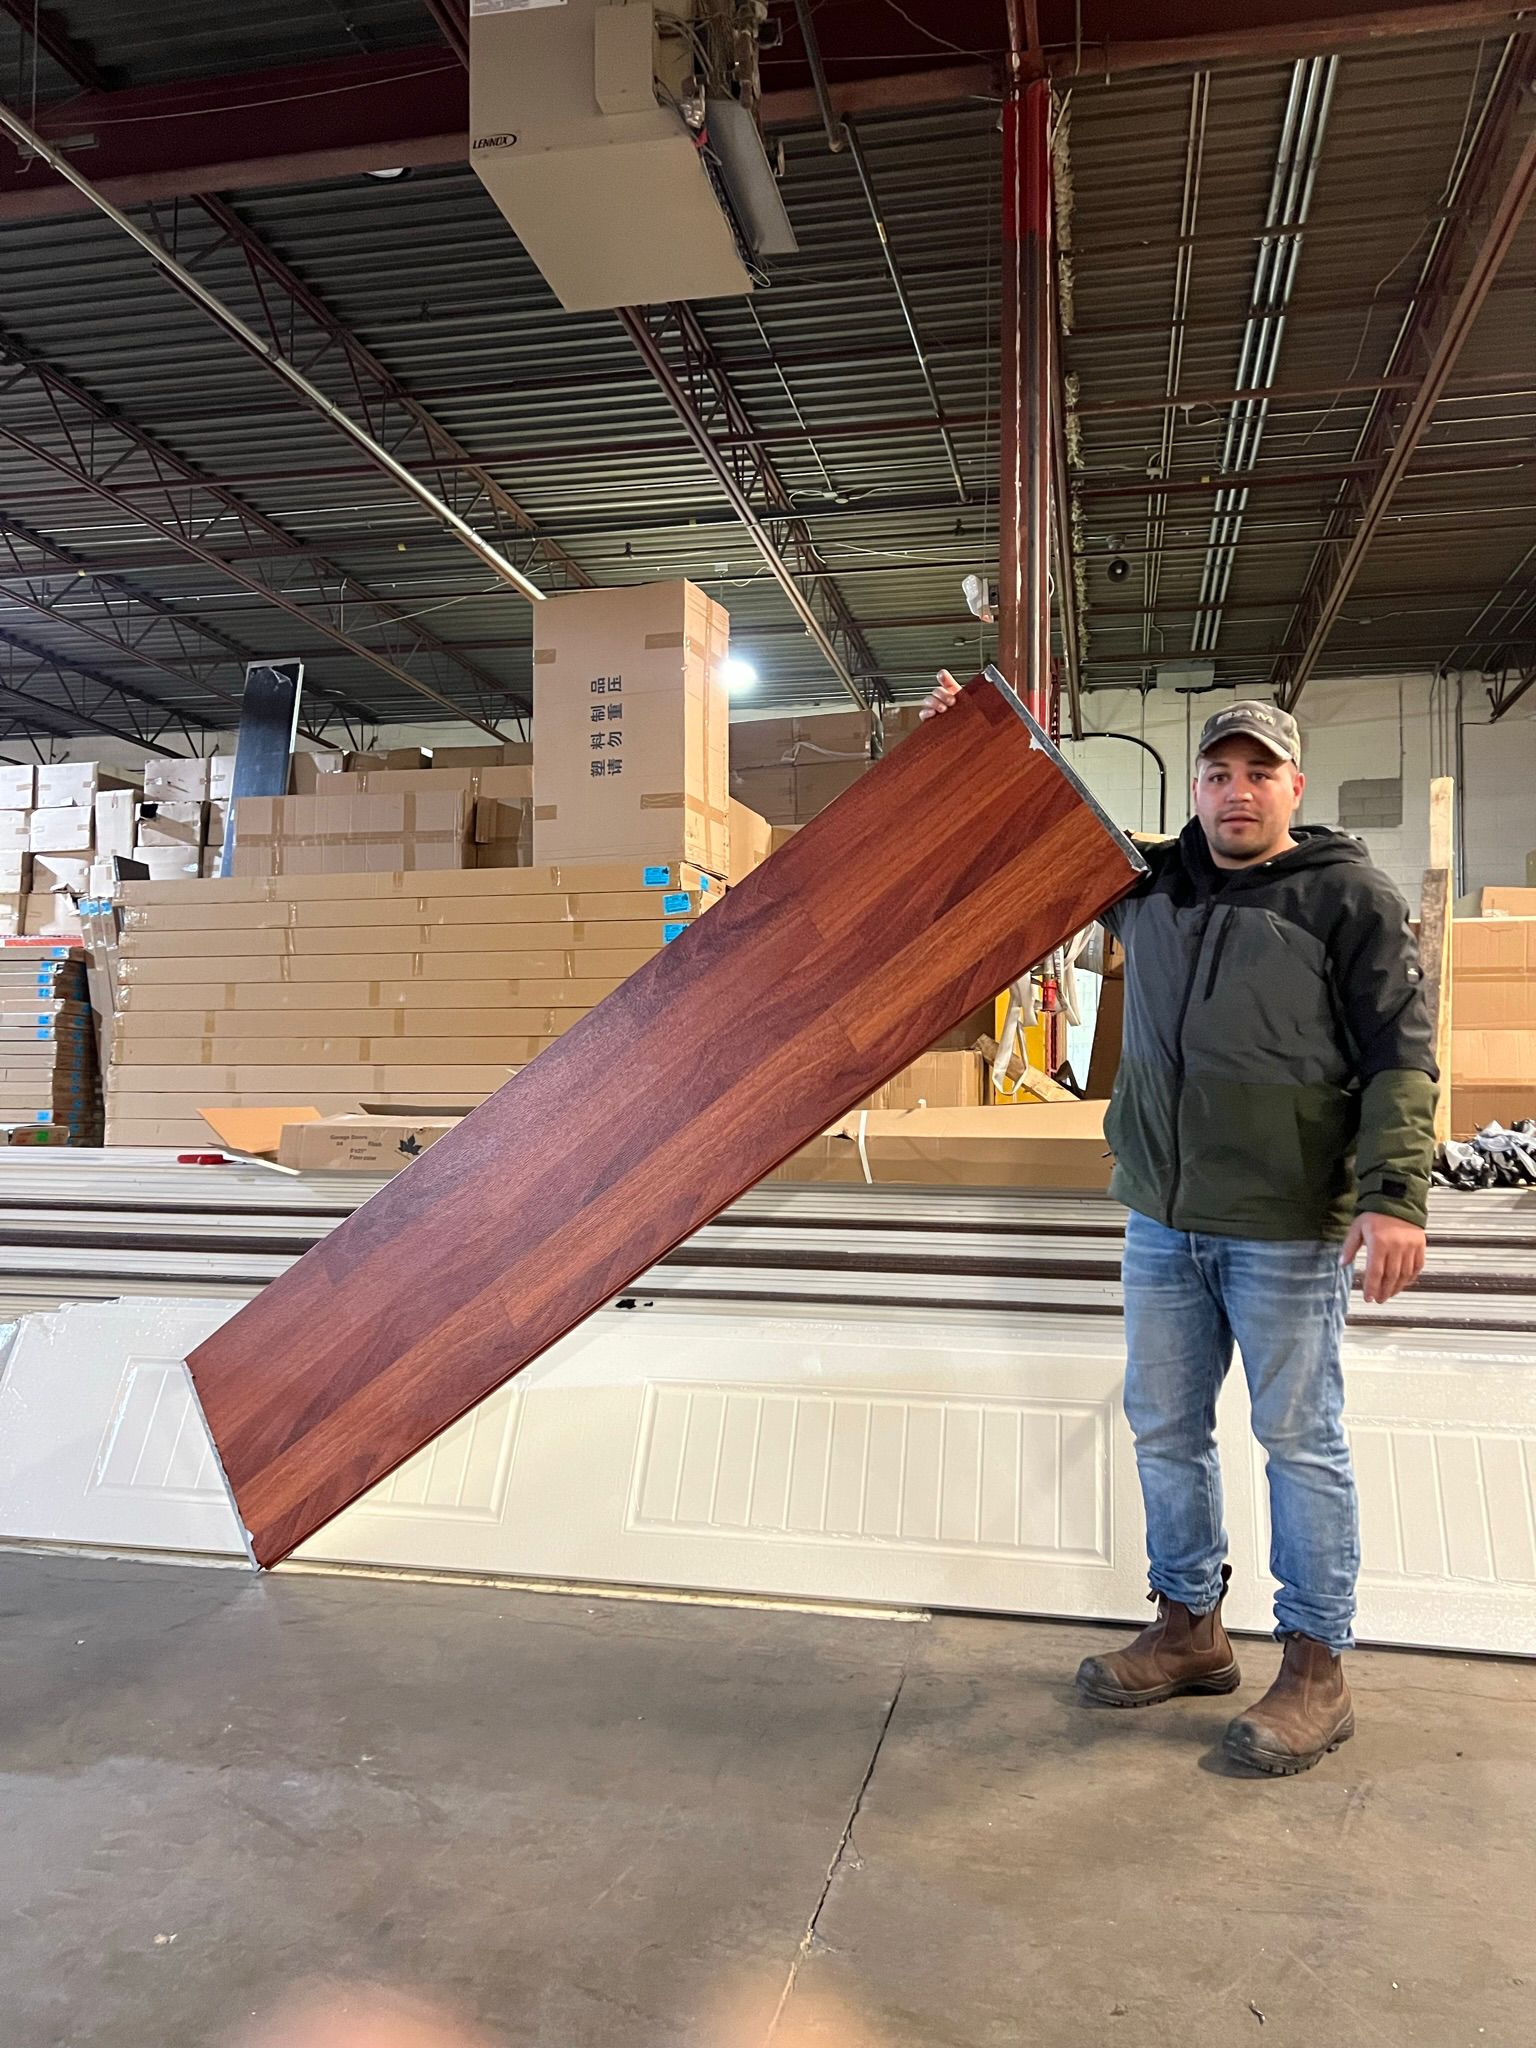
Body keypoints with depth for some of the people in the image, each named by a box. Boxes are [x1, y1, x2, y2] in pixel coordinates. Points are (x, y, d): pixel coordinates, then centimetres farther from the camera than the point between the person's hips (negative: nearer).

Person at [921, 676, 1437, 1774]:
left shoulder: (1352, 896, -7)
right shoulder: (1151, 881, 8)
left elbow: (1401, 1055, -10)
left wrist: (1394, 1192, -20)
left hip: (1287, 1227, -6)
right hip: (1163, 1216, 6)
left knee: (1300, 1438, 5)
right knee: (1165, 1427, 14)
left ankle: (1318, 1669, 20)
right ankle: (1190, 1630, 31)